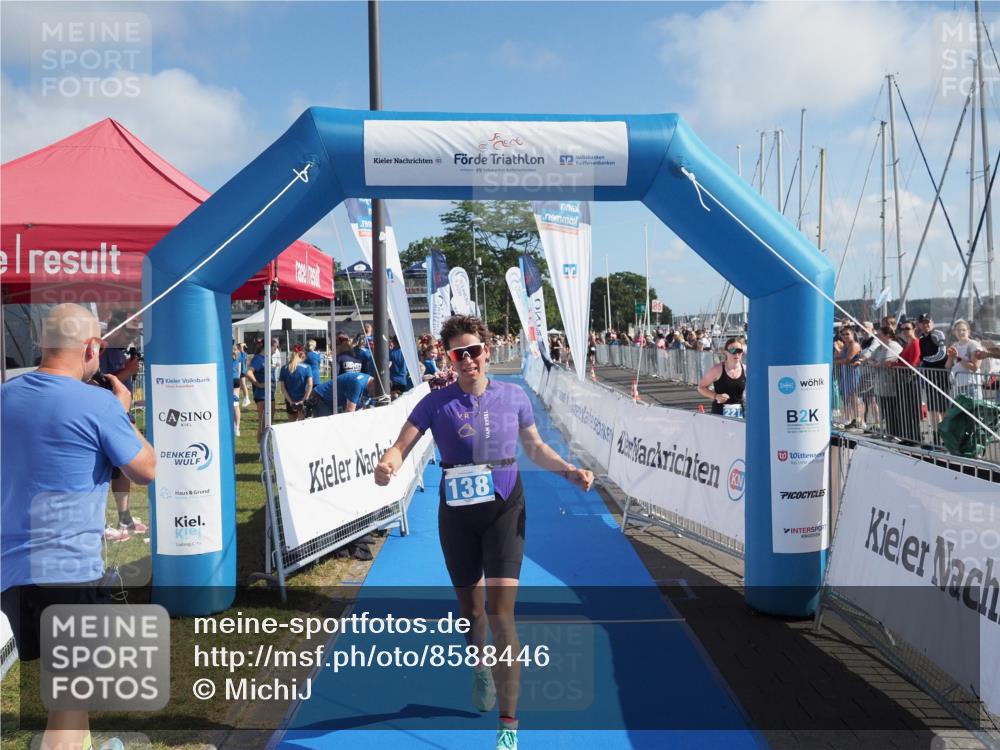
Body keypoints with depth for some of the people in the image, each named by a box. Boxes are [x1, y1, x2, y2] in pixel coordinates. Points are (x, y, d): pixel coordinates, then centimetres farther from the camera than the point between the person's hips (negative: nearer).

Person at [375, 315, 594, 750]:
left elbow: (535, 448, 11)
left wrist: (571, 472, -4)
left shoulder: (514, 397, -1)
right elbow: (402, 446, -11)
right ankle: (481, 669, 51)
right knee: (470, 609, 16)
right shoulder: (436, 402, -5)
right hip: (457, 514, 1)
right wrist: (387, 465, -34)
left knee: (500, 611, -12)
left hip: (505, 509, -1)